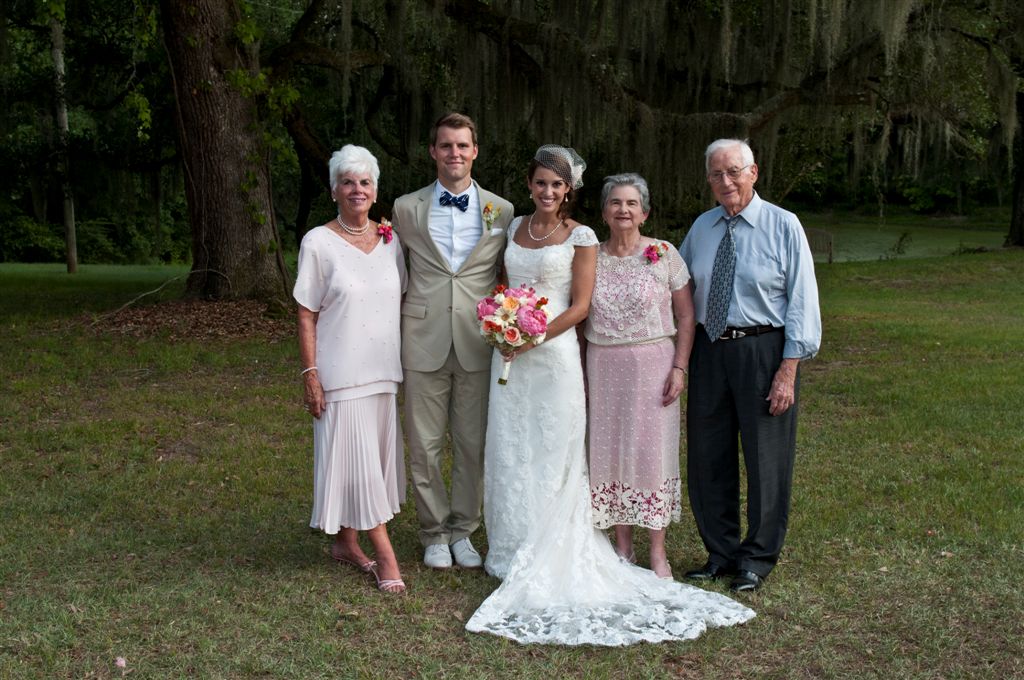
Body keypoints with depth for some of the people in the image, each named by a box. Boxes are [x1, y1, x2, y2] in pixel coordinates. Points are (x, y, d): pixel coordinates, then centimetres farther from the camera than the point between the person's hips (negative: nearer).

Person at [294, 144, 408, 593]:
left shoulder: (390, 240, 6)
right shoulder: (319, 243, -7)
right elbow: (306, 315, -7)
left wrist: (404, 363, 10)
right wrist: (310, 375, -12)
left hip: (383, 369, 6)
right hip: (340, 372, -5)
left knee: (376, 455, 10)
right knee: (355, 458, -3)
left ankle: (346, 543, 25)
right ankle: (384, 555, 3)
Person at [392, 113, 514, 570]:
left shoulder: (502, 212, 5)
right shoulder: (407, 208, 5)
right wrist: (404, 316, 7)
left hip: (478, 343, 0)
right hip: (424, 342, 0)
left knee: (473, 445, 7)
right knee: (425, 447, 5)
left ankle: (462, 532, 23)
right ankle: (434, 534, 21)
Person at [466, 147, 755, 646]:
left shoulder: (580, 237, -3)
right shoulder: (515, 228, 12)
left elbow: (579, 305, -8)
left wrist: (533, 339, -16)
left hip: (553, 353, -5)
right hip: (509, 352, 5)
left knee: (551, 452, -1)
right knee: (509, 449, 8)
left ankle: (546, 558, 9)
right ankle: (513, 552, 20)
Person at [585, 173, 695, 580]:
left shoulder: (664, 254, -2)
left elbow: (686, 317, -1)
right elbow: (579, 315, 10)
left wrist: (679, 368, -9)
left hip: (652, 364, -2)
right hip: (604, 367, 3)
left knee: (652, 451, 0)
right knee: (609, 452, 5)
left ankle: (658, 552, 10)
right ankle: (622, 547, 17)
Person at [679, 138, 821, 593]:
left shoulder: (783, 226, -7)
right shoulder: (701, 228, 8)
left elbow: (801, 301, -9)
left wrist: (788, 372, -15)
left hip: (762, 350, -4)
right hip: (709, 350, 5)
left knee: (766, 457, 6)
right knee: (707, 458, 11)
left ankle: (757, 559, 23)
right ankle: (720, 554, 29)